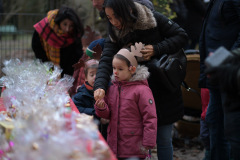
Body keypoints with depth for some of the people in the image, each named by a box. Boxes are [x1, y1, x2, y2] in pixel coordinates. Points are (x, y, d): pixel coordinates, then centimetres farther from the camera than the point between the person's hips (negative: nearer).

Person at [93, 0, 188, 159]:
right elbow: (106, 62, -17)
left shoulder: (154, 19, -12)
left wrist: (157, 49, -20)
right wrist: (100, 86, -34)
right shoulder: (115, 35, -5)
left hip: (164, 90, -2)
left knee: (164, 139, 7)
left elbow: (181, 36, -8)